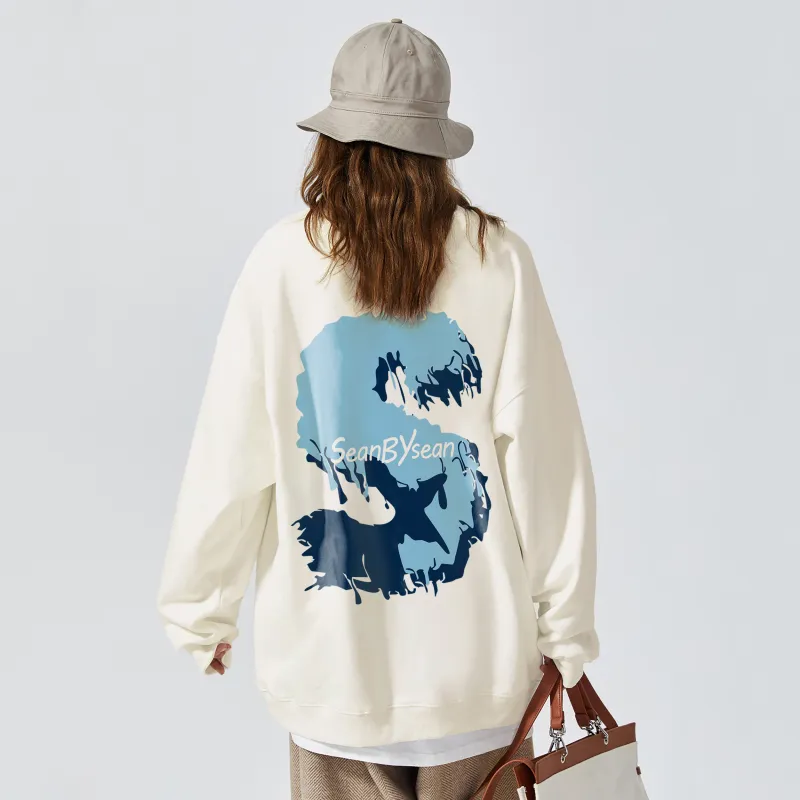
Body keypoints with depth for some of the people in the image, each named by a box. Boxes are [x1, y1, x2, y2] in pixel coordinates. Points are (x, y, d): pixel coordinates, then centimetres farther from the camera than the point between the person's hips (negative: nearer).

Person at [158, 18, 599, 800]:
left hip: (332, 655, 0)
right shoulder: (497, 259, -7)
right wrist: (565, 628, 5)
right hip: (477, 653, 1)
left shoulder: (284, 261, -8)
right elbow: (545, 453, -6)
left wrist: (200, 610, 10)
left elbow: (229, 460, -5)